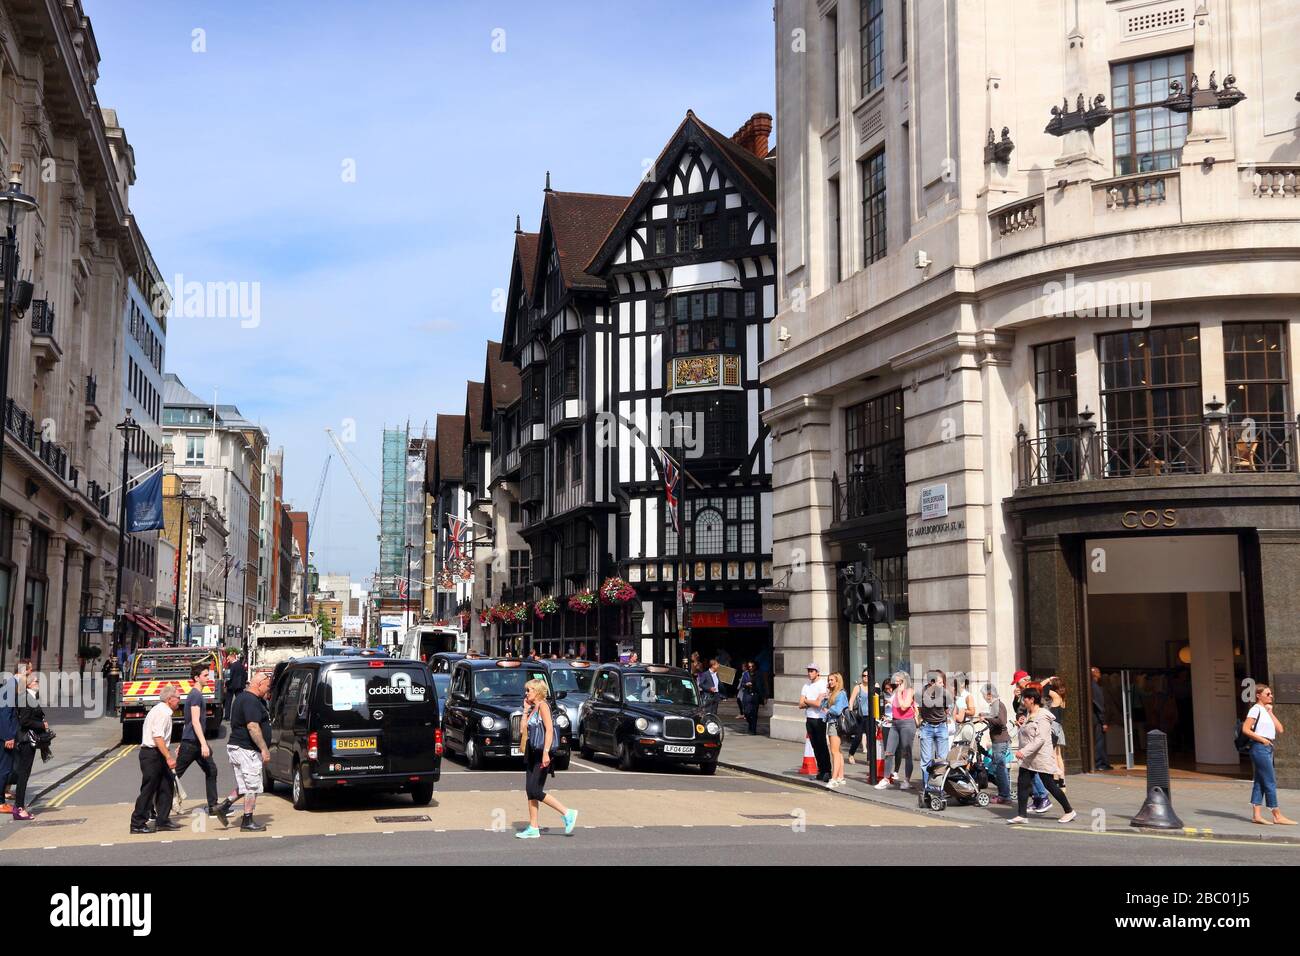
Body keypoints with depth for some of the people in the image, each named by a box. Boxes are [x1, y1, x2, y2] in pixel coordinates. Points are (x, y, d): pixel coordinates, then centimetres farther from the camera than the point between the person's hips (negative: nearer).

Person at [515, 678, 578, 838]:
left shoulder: (542, 705, -11)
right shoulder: (533, 708, 15)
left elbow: (549, 730, -20)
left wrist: (546, 752, -26)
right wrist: (526, 709, 11)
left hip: (541, 754, -9)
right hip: (532, 753, 9)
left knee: (535, 791, -10)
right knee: (529, 791, 7)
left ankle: (568, 814, -3)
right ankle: (533, 828, 11)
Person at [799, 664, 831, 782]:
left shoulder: (822, 685, -7)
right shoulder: (806, 686, 14)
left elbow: (818, 703, -17)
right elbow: (801, 704, 7)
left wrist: (806, 701, -1)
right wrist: (812, 702, -9)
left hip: (819, 718, -7)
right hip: (809, 719, 7)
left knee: (822, 745, -7)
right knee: (815, 746, 8)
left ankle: (827, 771, -3)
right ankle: (821, 771, 13)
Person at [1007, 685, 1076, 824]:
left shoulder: (1042, 716, -17)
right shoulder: (1028, 714, 12)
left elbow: (1040, 739, -25)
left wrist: (1024, 751, -30)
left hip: (1042, 758, -9)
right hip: (1028, 758, 9)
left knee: (1050, 786, 1)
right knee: (1022, 784, -1)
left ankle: (1069, 811, 17)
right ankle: (1021, 815, -1)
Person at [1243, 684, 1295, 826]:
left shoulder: (1266, 711, 18)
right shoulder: (1256, 709, -8)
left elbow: (1280, 729, 10)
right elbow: (1245, 729, -17)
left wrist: (1270, 712, 7)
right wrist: (1262, 739, -16)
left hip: (1268, 749, 9)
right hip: (1259, 748, -9)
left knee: (1260, 782, 7)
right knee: (1270, 782, -6)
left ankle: (1256, 815, 7)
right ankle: (1277, 816, -3)